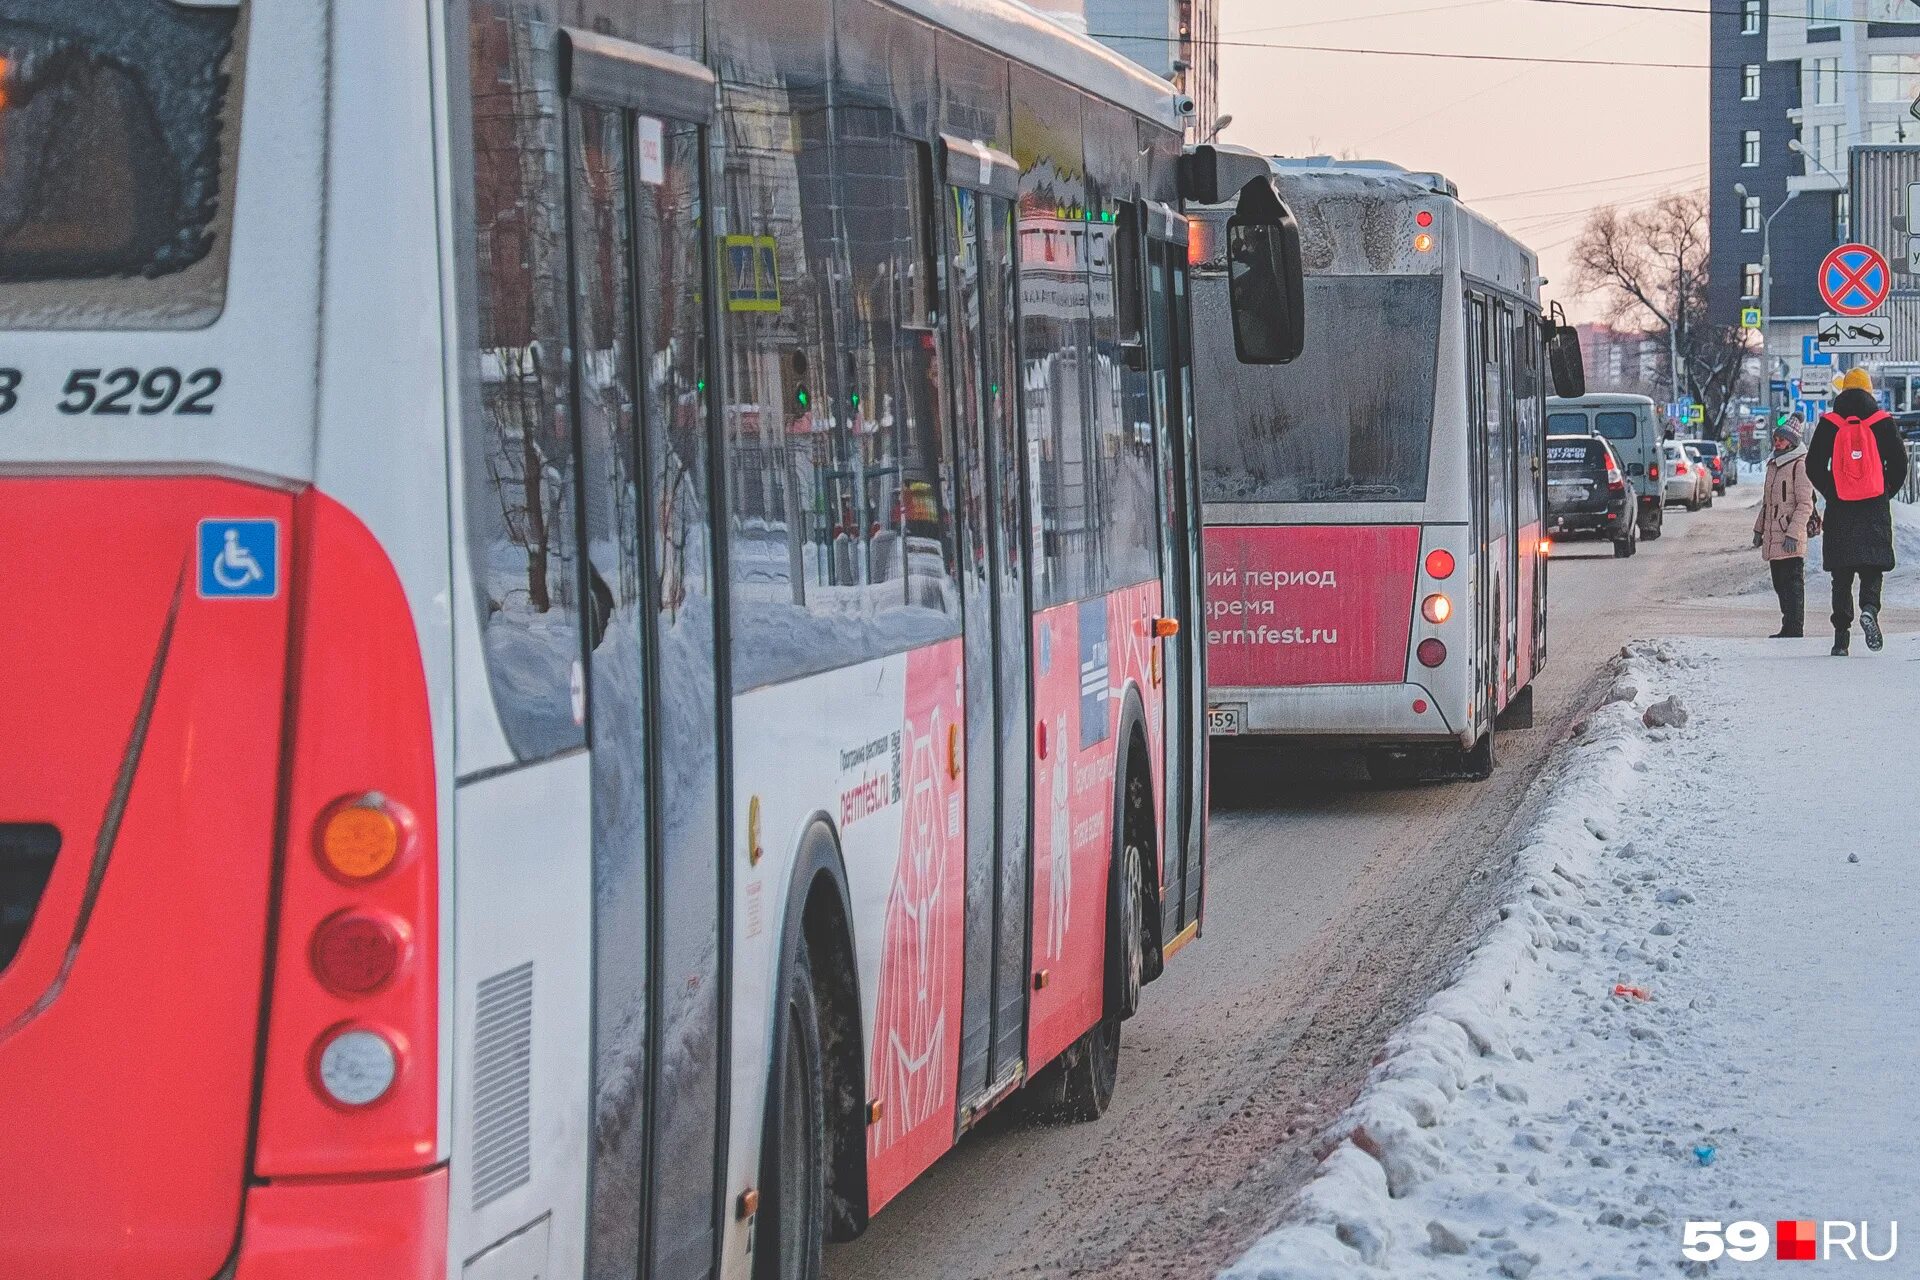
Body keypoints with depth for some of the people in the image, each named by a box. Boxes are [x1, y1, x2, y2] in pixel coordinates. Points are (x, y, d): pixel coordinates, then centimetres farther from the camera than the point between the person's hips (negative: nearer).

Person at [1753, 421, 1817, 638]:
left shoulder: (1800, 466, -10)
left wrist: (1793, 534, -20)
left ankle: (1795, 629, -7)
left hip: (1791, 539, -9)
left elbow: (1805, 505, -15)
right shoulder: (1773, 465, 17)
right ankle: (1788, 628, 20)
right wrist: (1759, 529, 23)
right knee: (1780, 585, 13)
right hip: (1772, 537, 9)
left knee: (1793, 584, -7)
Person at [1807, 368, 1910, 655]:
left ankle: (1841, 635, 1)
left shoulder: (1828, 424, 1)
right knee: (1872, 567, 5)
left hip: (1839, 510, 1)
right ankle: (1869, 608, -24)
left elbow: (1813, 466, 2)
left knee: (1842, 575, 6)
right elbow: (1899, 463, 1)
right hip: (1875, 510, -1)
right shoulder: (1883, 422, 0)